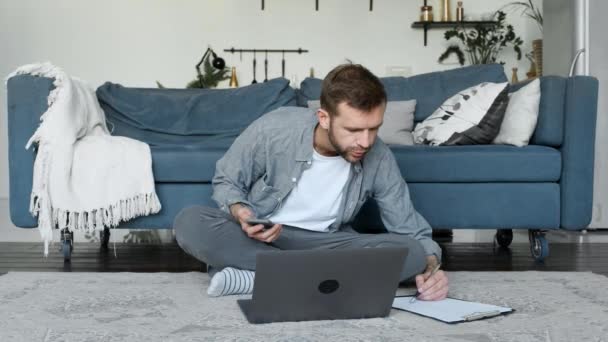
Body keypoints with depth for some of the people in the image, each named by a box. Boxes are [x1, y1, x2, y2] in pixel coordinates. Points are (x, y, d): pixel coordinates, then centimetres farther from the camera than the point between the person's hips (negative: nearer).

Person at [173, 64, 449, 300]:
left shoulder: (379, 159, -16)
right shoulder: (273, 129, -21)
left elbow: (412, 231, -7)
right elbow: (225, 181, -5)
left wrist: (431, 266, -28)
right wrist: (240, 212, -27)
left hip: (327, 243, 2)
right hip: (259, 235, -1)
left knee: (410, 252, -27)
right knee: (189, 223, -30)